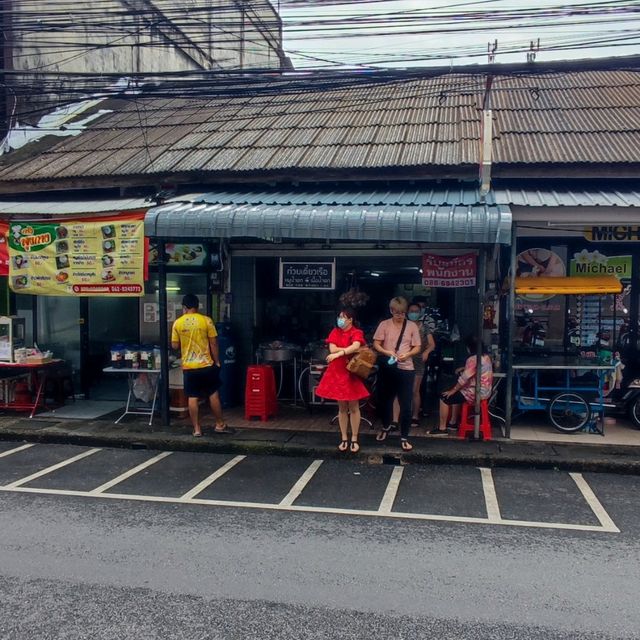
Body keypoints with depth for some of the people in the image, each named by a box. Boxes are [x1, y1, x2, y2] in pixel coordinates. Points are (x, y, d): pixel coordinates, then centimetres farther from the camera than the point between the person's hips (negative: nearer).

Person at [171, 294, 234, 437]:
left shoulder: (177, 323, -1)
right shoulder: (206, 320, -6)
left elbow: (175, 346, 4)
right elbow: (213, 344, -5)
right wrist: (217, 362, 5)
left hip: (188, 366, 1)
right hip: (206, 364, -1)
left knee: (192, 398, 6)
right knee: (213, 394, 11)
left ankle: (197, 429, 9)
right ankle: (220, 425, 18)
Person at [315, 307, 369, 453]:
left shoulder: (357, 333, -6)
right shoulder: (335, 332, 5)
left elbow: (355, 346, -27)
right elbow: (332, 349, -8)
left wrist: (339, 353, -35)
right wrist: (350, 350, -15)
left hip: (352, 373, -3)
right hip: (337, 372, 3)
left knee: (353, 407, 3)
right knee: (342, 407, 9)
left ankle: (354, 439, 13)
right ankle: (344, 439, 18)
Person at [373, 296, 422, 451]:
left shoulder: (412, 326, 0)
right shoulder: (384, 324, -1)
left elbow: (417, 348, 1)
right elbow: (376, 344, -2)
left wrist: (407, 354, -19)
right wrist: (387, 352, -20)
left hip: (406, 369, -1)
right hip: (387, 368, 1)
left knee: (405, 405, -2)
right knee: (386, 399, 18)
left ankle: (404, 437, 10)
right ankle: (386, 427, 43)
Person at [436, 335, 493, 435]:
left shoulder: (473, 359, -20)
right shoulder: (486, 357, 8)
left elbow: (464, 378, -21)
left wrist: (452, 390, -11)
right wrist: (463, 369, 24)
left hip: (476, 393, -10)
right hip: (485, 391, 10)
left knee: (444, 398, -2)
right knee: (456, 395, 31)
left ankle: (442, 428, 2)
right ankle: (453, 422, 34)